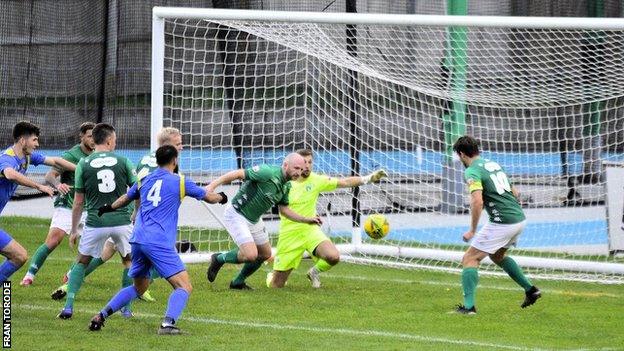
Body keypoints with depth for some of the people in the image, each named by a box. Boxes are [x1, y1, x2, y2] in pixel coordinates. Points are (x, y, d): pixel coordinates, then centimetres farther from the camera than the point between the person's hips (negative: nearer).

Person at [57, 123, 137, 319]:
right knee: (128, 261, 22)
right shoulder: (122, 161, 2)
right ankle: (126, 308, 17)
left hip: (95, 223, 0)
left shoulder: (84, 164, 1)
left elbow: (78, 202, 4)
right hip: (122, 221, 0)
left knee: (82, 262, 16)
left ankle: (69, 306, 1)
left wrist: (74, 230, 13)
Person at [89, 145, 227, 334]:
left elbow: (124, 199, 35)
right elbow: (208, 197, 16)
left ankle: (101, 315, 12)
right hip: (159, 243, -6)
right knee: (184, 286, -7)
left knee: (139, 287, 23)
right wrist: (221, 197, 39)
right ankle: (168, 323, -29)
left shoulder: (144, 181, 18)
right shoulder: (179, 182, 4)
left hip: (138, 240, 6)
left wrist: (108, 208, 55)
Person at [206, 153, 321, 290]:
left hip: (254, 220, 10)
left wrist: (306, 220, 7)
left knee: (265, 254, 18)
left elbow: (284, 209, 15)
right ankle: (219, 259, 8)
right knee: (250, 255, -20)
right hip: (237, 215, -10)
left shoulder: (286, 186, 2)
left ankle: (238, 282, 36)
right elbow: (238, 174, -27)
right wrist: (213, 185, -33)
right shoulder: (269, 172, -26)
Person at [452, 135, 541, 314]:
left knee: (470, 259, 0)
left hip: (502, 223, -8)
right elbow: (514, 192, 23)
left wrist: (472, 230, -16)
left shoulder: (472, 171, -10)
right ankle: (530, 290, 28)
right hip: (520, 218, 8)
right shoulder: (493, 164, 17)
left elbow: (477, 201, -24)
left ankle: (469, 306, -10)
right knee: (497, 256, 32)